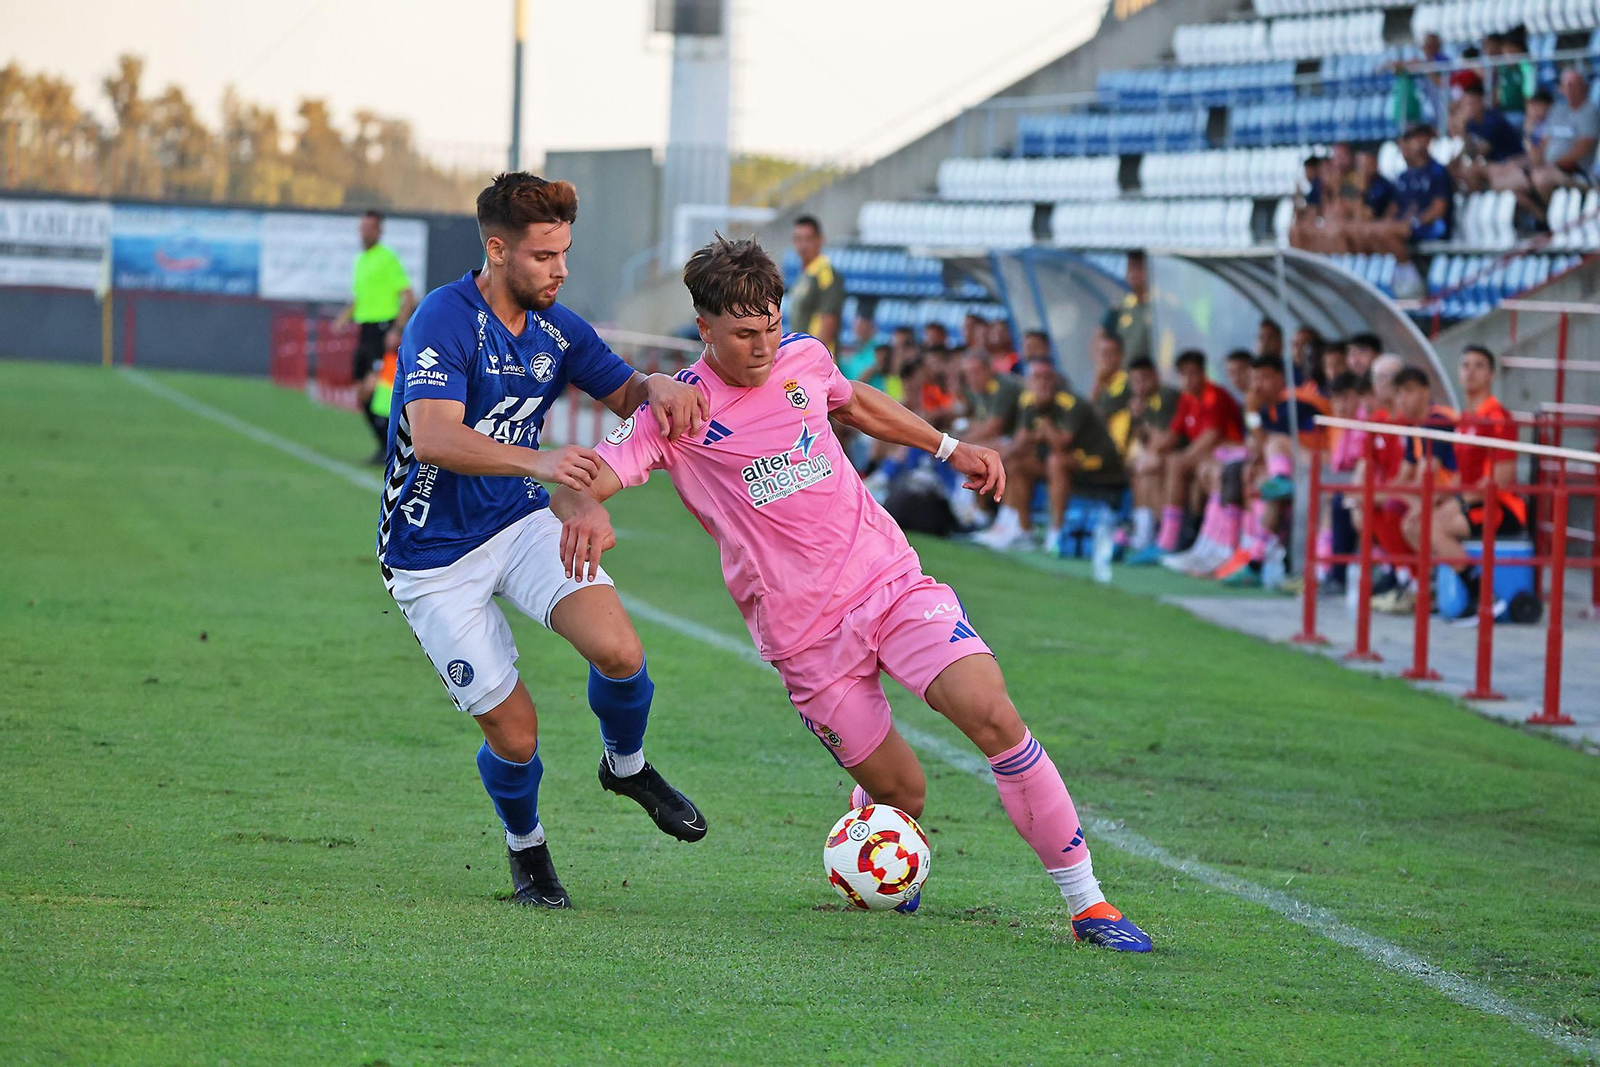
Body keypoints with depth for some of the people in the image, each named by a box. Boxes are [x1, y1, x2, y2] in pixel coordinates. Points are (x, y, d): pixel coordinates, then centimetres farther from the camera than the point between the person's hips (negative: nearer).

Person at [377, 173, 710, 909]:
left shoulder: (557, 330, 1)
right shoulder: (445, 321, -20)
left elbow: (624, 394, 13)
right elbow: (434, 437, -34)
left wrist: (659, 389, -13)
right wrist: (538, 462, -49)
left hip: (523, 523, 5)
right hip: (434, 555, -5)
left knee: (619, 652, -21)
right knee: (513, 733, -6)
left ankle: (627, 765, 12)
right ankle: (525, 847, 26)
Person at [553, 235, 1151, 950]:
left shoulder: (802, 356, 4)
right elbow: (576, 483, -16)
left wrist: (951, 448, 25)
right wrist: (585, 509, -39)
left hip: (889, 577, 3)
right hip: (806, 635, -2)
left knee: (992, 715, -20)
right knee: (899, 793, -1)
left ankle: (1087, 903, -13)